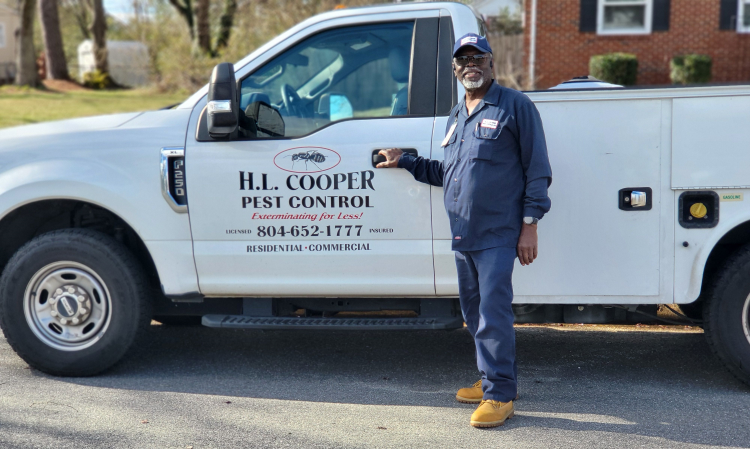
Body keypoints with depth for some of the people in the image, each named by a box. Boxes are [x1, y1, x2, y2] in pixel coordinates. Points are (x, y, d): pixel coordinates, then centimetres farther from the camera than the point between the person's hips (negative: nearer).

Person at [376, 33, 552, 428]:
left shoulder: (515, 106, -3)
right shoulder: (456, 116, 19)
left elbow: (537, 169, -6)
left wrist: (530, 225, -12)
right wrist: (405, 161, 20)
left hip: (497, 235, -8)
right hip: (462, 236, 8)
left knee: (493, 314, -8)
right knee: (474, 313, 14)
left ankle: (500, 395, 2)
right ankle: (490, 380, 28)